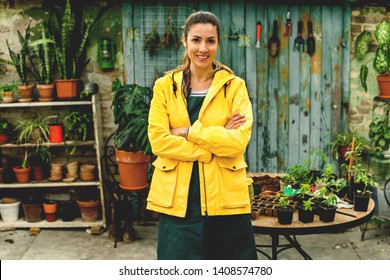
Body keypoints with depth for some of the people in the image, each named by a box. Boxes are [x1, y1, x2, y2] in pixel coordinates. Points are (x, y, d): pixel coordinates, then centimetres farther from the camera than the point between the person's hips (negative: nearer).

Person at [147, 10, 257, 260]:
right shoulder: (165, 86, 4)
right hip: (177, 198, 0)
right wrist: (217, 139, -11)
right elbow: (158, 141, -8)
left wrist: (189, 131, -12)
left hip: (225, 197, 0)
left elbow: (239, 140, -10)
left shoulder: (235, 86, 3)